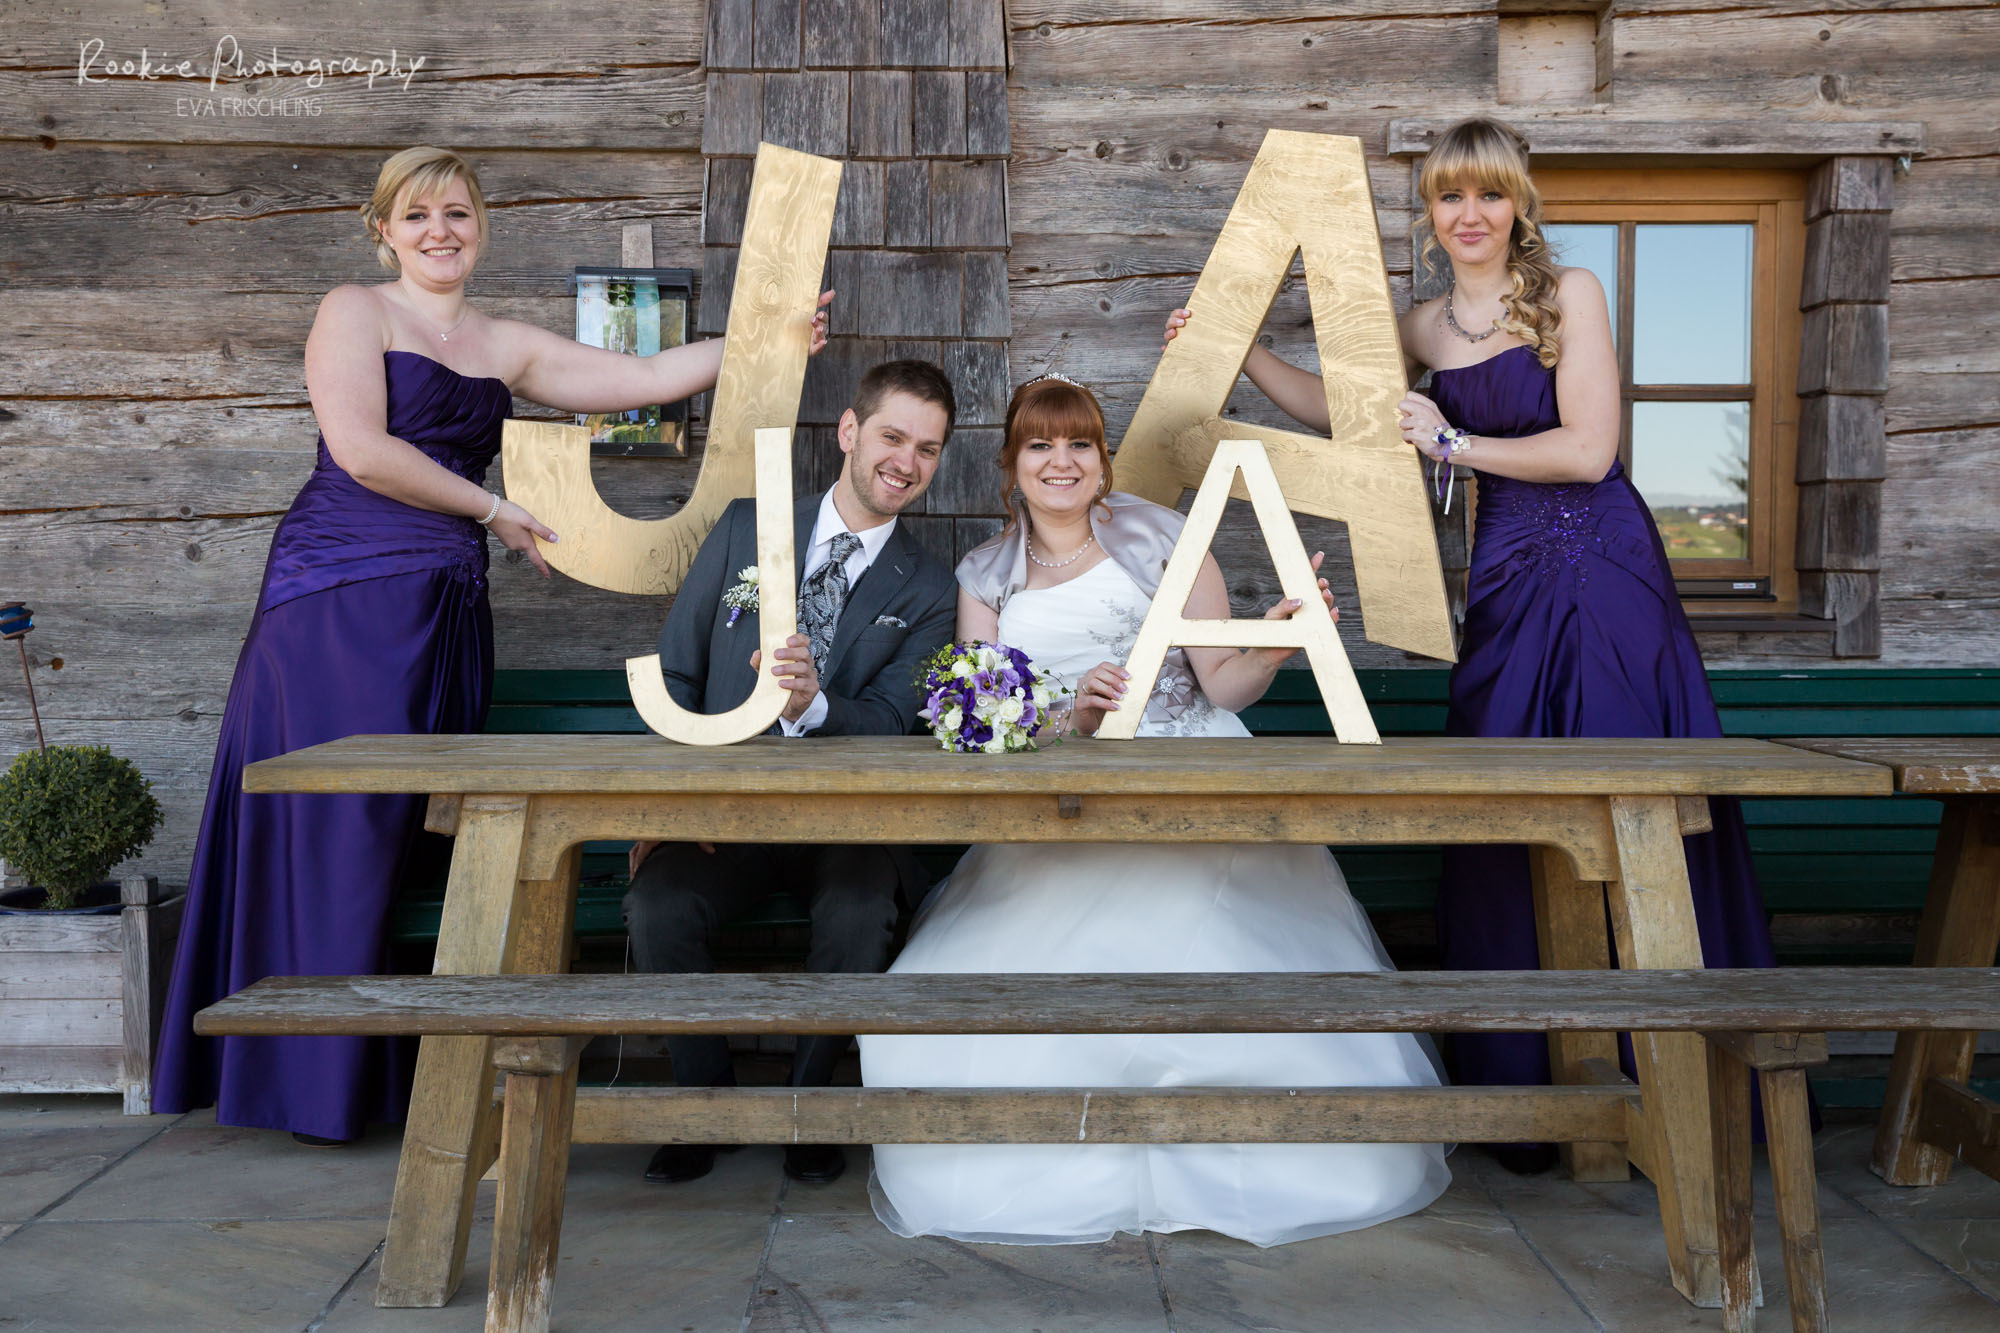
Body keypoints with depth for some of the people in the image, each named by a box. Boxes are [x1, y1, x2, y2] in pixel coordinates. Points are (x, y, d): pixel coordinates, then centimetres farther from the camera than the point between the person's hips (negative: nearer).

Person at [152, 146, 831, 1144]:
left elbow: (650, 377, 12)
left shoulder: (509, 345, 18)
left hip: (447, 611, 5)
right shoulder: (355, 311, 4)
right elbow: (361, 449, -9)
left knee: (415, 825, 2)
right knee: (340, 819, -7)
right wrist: (494, 513, -3)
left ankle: (393, 1078, 9)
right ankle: (312, 1086, 3)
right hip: (339, 598, -5)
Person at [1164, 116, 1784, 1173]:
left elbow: (1586, 449, -9)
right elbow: (1334, 406, 26)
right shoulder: (1427, 328, 13)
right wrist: (1237, 348, 19)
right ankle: (1529, 1092, 10)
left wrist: (1451, 442, -5)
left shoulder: (1570, 294, -1)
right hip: (1506, 578, 4)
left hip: (1605, 569, -4)